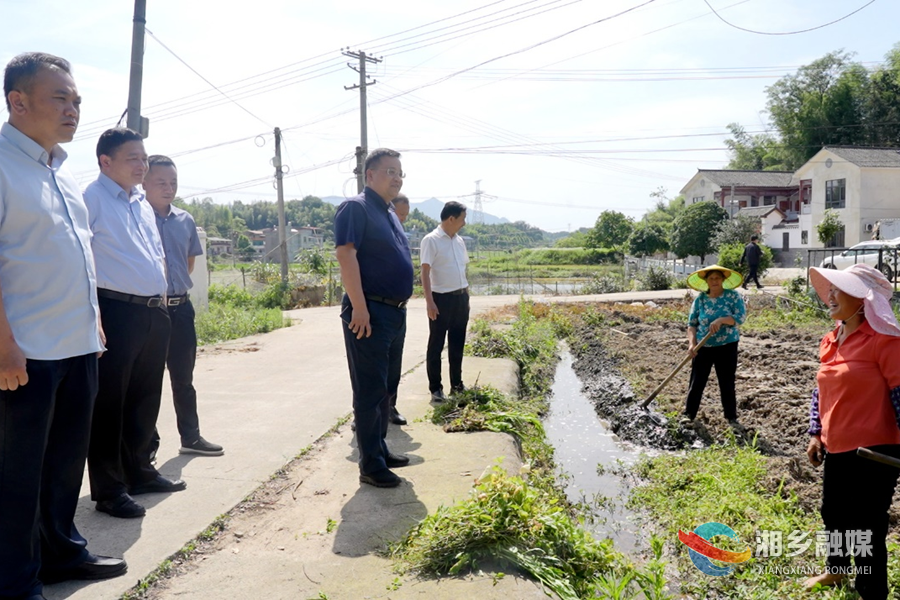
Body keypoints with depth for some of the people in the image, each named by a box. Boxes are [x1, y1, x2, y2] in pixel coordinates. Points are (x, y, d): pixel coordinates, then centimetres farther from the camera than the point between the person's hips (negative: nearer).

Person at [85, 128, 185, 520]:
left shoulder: (141, 203, 17)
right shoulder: (92, 199, -8)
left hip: (154, 312, 8)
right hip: (116, 311, -8)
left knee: (145, 398, 17)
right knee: (109, 402, 1)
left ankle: (139, 472, 31)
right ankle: (108, 489, 12)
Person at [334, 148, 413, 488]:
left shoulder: (390, 215, 19)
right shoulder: (356, 208, -9)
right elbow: (346, 255, -19)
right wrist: (359, 307, -25)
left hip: (396, 312, 9)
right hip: (369, 312, -9)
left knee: (388, 387, 16)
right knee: (370, 390, -3)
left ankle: (380, 449, 29)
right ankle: (371, 465, 5)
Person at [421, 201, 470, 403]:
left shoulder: (459, 241, 11)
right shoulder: (431, 240, -12)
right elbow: (425, 272, -15)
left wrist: (466, 295, 17)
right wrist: (429, 301, -20)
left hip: (461, 297, 7)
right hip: (442, 298, -7)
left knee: (457, 344, 14)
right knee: (436, 345, 2)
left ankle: (457, 385, 25)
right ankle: (435, 388, 10)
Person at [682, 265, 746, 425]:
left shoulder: (733, 296, -5)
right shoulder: (700, 299, -1)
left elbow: (741, 317, -14)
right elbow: (691, 323, 0)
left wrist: (721, 320, -28)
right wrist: (692, 343, -13)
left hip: (727, 346, -1)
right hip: (703, 347, 1)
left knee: (727, 382, 7)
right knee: (697, 381, 4)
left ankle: (731, 416, 20)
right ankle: (689, 413, 15)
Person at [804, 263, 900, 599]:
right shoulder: (831, 340, 7)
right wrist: (816, 433, 11)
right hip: (837, 448, 8)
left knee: (866, 527, 3)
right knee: (833, 513, 24)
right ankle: (837, 569, 48)